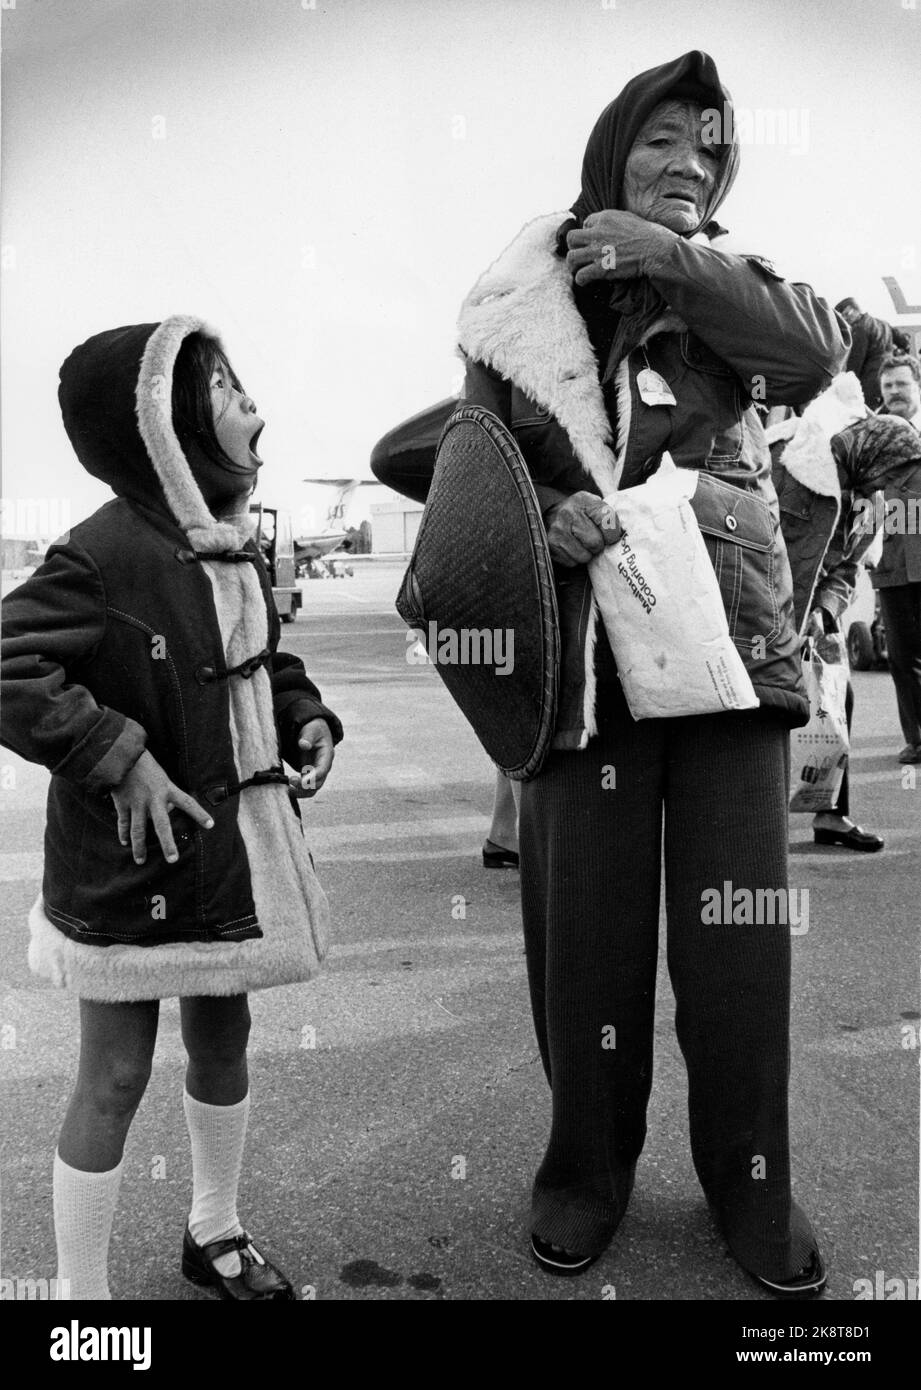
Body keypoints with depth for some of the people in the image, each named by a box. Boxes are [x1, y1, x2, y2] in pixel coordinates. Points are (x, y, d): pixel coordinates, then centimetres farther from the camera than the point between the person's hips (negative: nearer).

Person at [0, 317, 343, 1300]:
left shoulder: (236, 546, 5)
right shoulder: (103, 555, -21)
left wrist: (306, 715, 1)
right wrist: (120, 756, -26)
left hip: (236, 847, 8)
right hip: (133, 860, -8)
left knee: (223, 1038, 22)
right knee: (115, 1076, 6)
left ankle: (214, 1234, 46)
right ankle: (81, 1288, 29)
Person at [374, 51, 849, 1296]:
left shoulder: (724, 282, 11)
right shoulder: (524, 311, 7)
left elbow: (822, 350, -8)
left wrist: (671, 261, -14)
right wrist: (542, 522, -14)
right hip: (585, 657, -1)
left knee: (739, 933, 5)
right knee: (588, 932, 6)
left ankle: (751, 1181, 26)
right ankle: (588, 1167, 29)